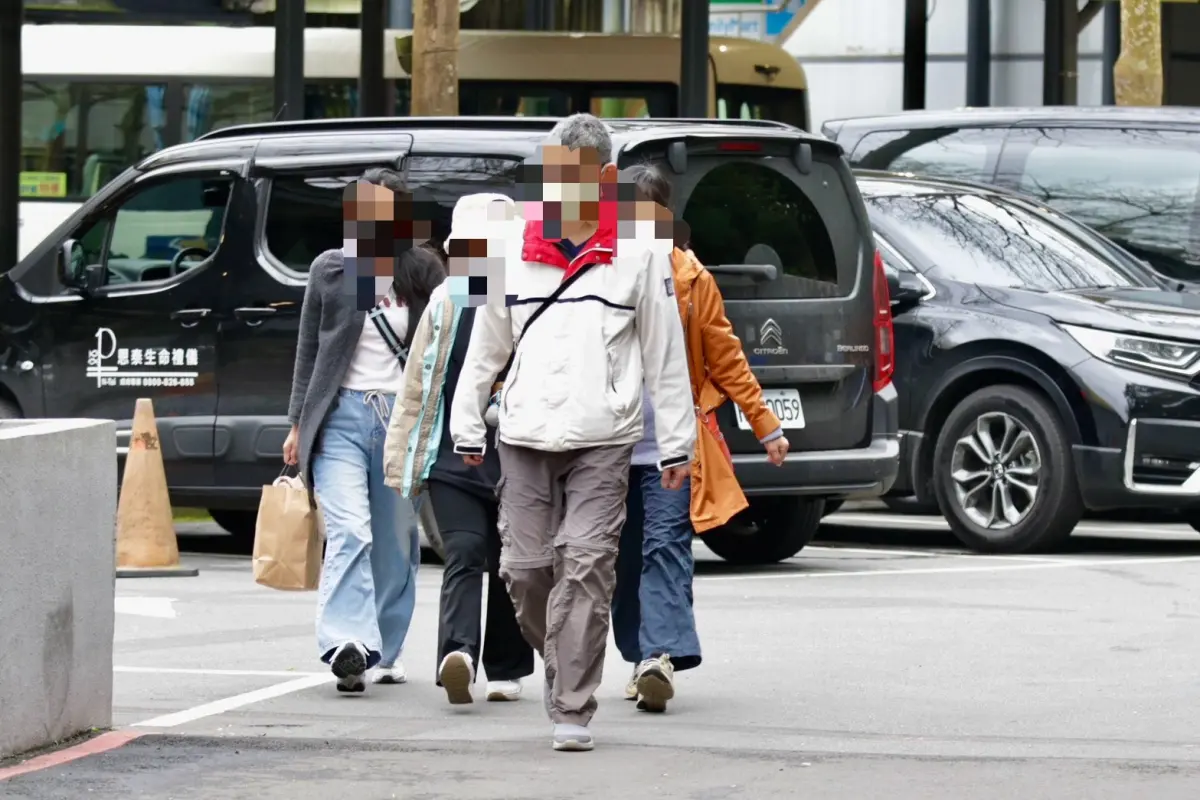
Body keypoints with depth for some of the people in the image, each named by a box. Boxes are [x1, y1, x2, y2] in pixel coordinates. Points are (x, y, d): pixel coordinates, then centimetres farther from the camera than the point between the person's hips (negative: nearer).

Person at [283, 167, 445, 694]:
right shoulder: (330, 270, 8)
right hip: (342, 416, -1)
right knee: (349, 533, -16)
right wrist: (298, 423, 9)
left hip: (404, 416, 1)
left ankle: (383, 653, 16)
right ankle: (347, 645, -27)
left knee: (396, 544, 5)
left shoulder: (423, 271, 7)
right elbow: (308, 351, 13)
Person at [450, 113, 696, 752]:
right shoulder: (516, 249, 9)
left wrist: (676, 443, 3)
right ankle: (561, 662, 30)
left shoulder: (640, 252, 2)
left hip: (602, 441, -3)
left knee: (585, 567, -11)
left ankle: (573, 710, -8)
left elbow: (665, 354, 4)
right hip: (526, 436, 3)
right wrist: (467, 427, 15)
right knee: (525, 568, 2)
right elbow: (486, 346, 16)